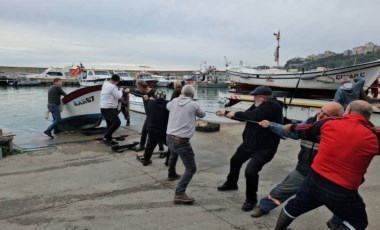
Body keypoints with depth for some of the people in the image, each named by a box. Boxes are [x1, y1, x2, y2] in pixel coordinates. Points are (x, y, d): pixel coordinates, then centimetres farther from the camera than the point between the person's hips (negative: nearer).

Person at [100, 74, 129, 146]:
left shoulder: (105, 84, 14)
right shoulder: (112, 87, -18)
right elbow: (119, 96, -15)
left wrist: (124, 91, 21)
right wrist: (121, 90, 3)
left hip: (105, 108, 11)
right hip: (108, 109, -11)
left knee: (110, 124, 16)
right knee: (117, 122, -15)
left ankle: (108, 139, 19)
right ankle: (106, 138, -9)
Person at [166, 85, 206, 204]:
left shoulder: (174, 101, 7)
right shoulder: (193, 104, -6)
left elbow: (167, 106, 30)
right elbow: (202, 115, 12)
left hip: (169, 138, 7)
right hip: (181, 141, -7)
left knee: (173, 155, 38)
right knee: (191, 168, -2)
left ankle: (171, 174, 58)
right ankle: (179, 194, -15)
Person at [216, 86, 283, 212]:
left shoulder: (272, 106, -23)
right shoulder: (259, 105, 4)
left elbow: (253, 115, -34)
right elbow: (245, 116, 12)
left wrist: (235, 114, -23)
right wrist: (226, 113, 8)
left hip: (265, 147, -9)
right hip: (249, 143, 10)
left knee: (251, 170, -22)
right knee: (235, 160, 24)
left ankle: (251, 199, 5)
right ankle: (231, 183, 50)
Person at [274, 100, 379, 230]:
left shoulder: (329, 123, -5)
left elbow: (305, 132, 10)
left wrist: (293, 128, 31)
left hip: (314, 179, 4)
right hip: (342, 192, -3)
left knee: (294, 207, 26)